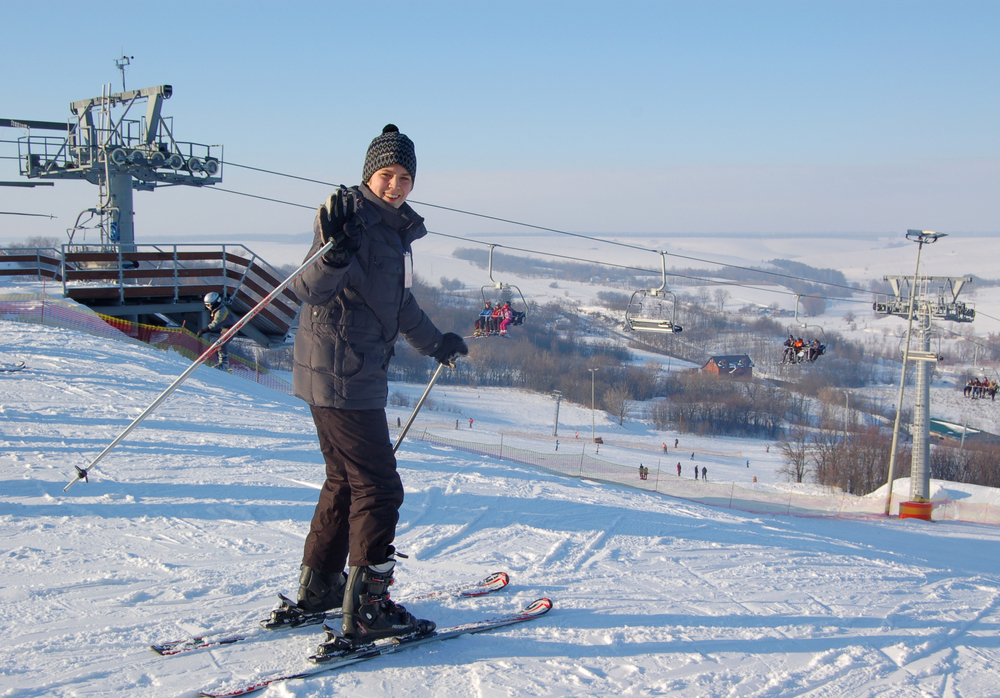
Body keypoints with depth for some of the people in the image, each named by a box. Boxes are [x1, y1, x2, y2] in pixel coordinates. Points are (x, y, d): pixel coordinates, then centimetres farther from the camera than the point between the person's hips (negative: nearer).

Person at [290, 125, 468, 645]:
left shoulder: (394, 229, 14)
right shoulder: (351, 216, -13)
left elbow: (398, 302, 28)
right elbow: (309, 290, -22)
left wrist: (434, 343, 39)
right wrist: (333, 253, -41)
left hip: (361, 372, 10)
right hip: (340, 374, -10)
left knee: (346, 480, 19)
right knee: (377, 488, -8)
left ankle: (318, 585, 31)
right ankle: (366, 608, -3)